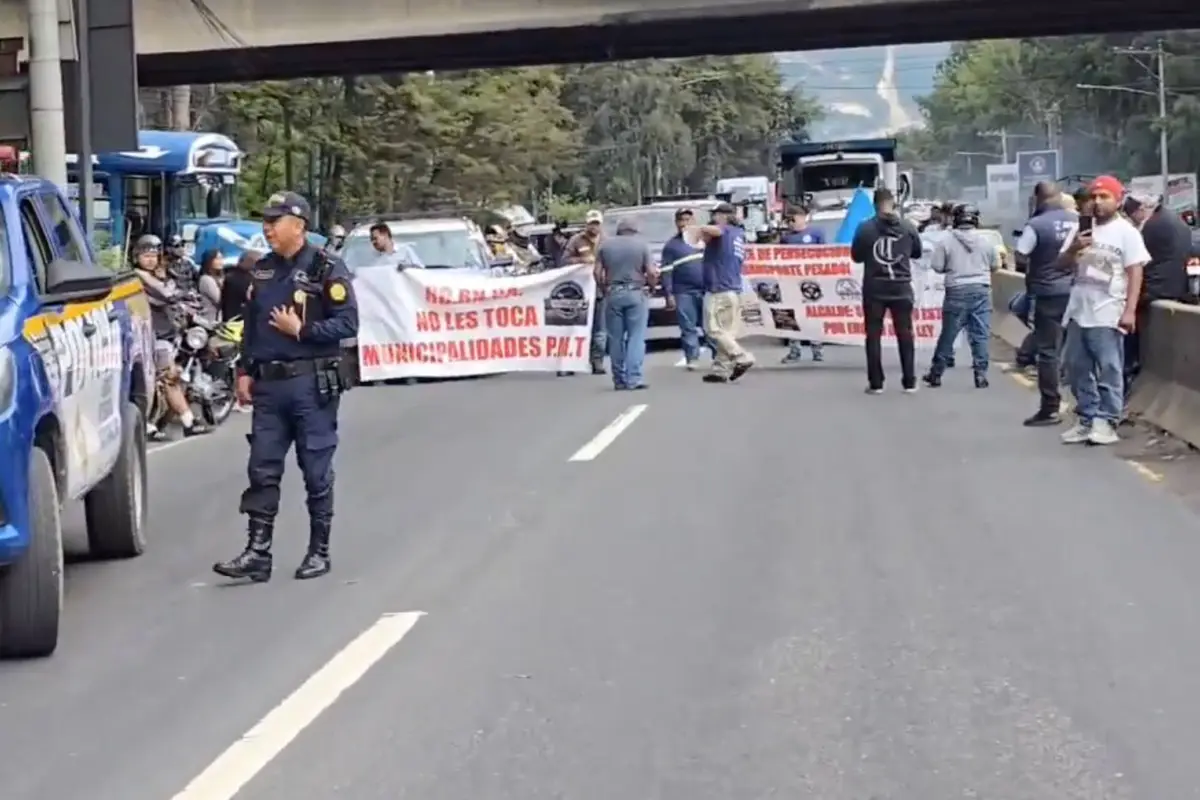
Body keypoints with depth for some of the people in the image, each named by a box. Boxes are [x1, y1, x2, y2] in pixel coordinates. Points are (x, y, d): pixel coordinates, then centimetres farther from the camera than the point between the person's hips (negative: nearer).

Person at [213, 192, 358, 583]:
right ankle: (258, 552, 6)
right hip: (268, 384, 6)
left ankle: (319, 552, 12)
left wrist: (301, 330, -15)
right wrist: (246, 370, 12)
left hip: (312, 384, -6)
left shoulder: (326, 269, -6)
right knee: (262, 470, 3)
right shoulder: (262, 271, 14)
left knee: (317, 472, 3)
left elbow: (348, 323, -11)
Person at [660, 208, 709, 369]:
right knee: (688, 328, -3)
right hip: (684, 293, -2)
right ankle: (692, 359, 0)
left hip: (706, 291, 2)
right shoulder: (671, 245, 4)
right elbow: (666, 271, -1)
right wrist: (668, 294, -9)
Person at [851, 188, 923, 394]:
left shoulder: (865, 228, -9)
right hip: (901, 288, 1)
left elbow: (856, 256, 2)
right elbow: (917, 252, 11)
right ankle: (909, 382, 10)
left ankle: (875, 383, 3)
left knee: (874, 335, 6)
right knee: (905, 334, 10)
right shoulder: (908, 227, -4)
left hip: (874, 289, -1)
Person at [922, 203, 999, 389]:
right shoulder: (986, 241, 2)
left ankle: (935, 373, 14)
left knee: (947, 335, 6)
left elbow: (936, 266, -4)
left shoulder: (946, 240, -5)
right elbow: (996, 265, 10)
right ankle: (980, 374, -1)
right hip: (981, 291, 1)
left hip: (957, 291, -1)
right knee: (980, 335, 3)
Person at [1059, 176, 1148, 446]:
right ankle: (1087, 419, 19)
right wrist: (1073, 249, -5)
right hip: (1078, 311, 7)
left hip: (1107, 314, -7)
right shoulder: (1083, 229, 13)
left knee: (1108, 369, -6)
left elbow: (1135, 273, -8)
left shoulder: (1126, 232, -4)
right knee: (1078, 367, 10)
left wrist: (1129, 311, -16)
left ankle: (1106, 422, -2)